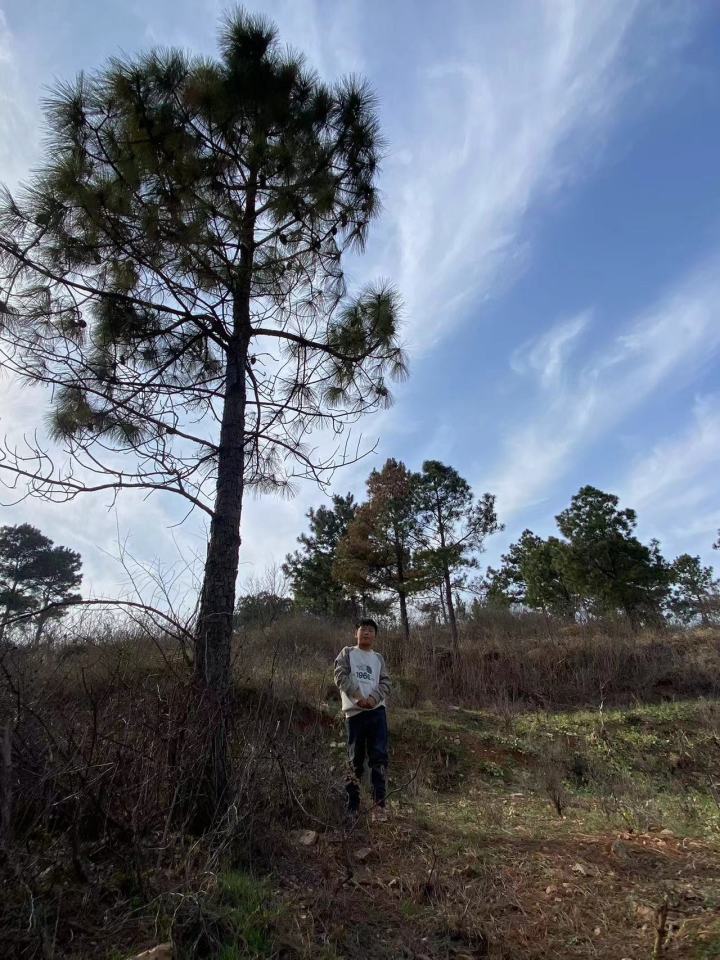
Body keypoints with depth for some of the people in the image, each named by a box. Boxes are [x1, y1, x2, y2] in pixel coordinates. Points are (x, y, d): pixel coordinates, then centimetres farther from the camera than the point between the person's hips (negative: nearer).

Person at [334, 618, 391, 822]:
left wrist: (373, 698, -13)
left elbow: (385, 682, 6)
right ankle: (352, 805, 14)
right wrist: (358, 697, -15)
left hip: (377, 711, 2)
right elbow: (341, 676, -5)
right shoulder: (347, 653, 9)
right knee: (355, 759, 4)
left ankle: (379, 804, -3)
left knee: (379, 757, -6)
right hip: (354, 712, -2)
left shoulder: (378, 658, 17)